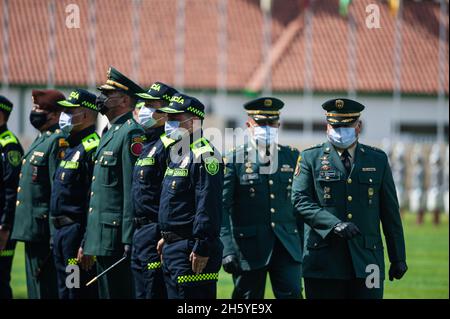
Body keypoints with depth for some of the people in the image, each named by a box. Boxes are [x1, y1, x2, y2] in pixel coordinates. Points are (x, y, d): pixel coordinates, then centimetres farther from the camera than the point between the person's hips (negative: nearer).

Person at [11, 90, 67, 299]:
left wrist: (55, 233, -20)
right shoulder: (41, 140, 17)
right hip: (30, 229, 10)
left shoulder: (58, 141, -14)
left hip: (42, 229, -10)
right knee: (34, 285, 12)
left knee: (44, 286, -7)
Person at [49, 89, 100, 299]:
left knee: (79, 292, -8)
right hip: (61, 232, 10)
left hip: (76, 232, -10)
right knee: (64, 291, 13)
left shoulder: (93, 148, -15)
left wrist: (87, 244, -23)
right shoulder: (72, 146, 17)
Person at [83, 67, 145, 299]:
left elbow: (133, 191, -18)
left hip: (116, 237, -10)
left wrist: (128, 240, -22)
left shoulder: (131, 133, -12)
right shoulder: (110, 134, 20)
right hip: (101, 239, 10)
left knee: (118, 293, -9)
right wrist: (87, 240, 22)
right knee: (105, 293, 11)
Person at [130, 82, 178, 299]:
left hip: (155, 232, -10)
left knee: (154, 293, -9)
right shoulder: (148, 145, 19)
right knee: (141, 294, 11)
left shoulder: (168, 145, -13)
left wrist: (165, 236, -21)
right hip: (139, 232, 10)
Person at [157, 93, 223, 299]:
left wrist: (202, 249, -23)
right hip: (172, 247, 10)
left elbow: (209, 208, -21)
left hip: (191, 251, -10)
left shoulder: (204, 156, -15)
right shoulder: (178, 153, 18)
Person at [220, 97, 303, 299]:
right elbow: (222, 208, -6)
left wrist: (303, 244, 8)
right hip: (249, 248, -2)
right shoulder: (235, 161, -1)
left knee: (292, 295, -8)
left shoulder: (292, 157, 10)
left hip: (287, 246, 2)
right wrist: (227, 250, -16)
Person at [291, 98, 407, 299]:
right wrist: (334, 224, -19)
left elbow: (391, 213, 14)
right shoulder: (311, 158, 7)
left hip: (366, 259, 1)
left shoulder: (378, 160, 13)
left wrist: (398, 258, 11)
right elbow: (300, 200, -5)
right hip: (324, 261, -1)